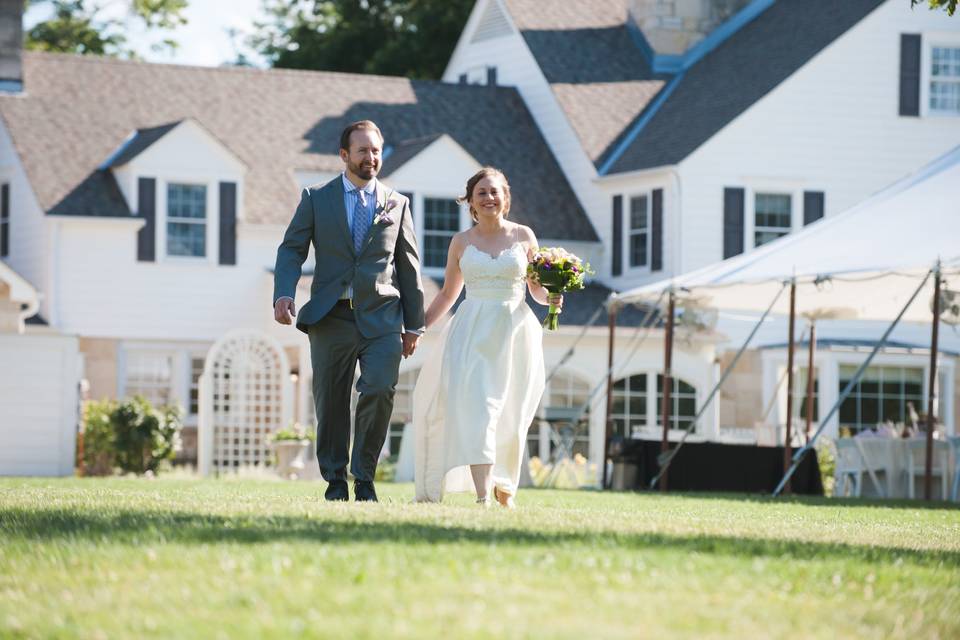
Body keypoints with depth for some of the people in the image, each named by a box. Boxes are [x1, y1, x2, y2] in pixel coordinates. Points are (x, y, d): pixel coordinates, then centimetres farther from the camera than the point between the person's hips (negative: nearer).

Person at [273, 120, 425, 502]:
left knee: (380, 391, -17)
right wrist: (283, 294, -16)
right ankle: (335, 482, 15)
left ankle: (364, 478, -4)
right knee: (331, 403, 3)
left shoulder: (396, 205, 12)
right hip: (331, 317, 0)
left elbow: (409, 267, 13)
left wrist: (414, 325, 10)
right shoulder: (317, 199, 8)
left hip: (382, 317, 0)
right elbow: (292, 250, 2)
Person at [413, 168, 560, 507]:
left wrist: (551, 297, -10)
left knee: (510, 415, 5)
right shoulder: (462, 241, 8)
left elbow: (537, 289, 12)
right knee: (474, 408, -15)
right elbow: (447, 294, 15)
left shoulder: (523, 236, 6)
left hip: (514, 331, 0)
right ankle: (482, 496, -23)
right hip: (472, 333, 0)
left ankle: (505, 488, 26)